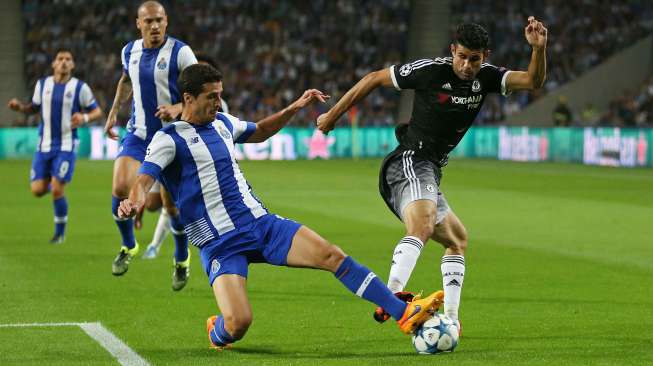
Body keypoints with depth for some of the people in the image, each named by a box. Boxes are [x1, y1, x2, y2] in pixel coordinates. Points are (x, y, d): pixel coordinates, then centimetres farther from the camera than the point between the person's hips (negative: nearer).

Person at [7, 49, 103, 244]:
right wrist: (20, 107, -4)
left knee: (57, 191, -11)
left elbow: (97, 111, 3)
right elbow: (34, 107, 17)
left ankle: (60, 232, 10)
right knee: (38, 190, -3)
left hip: (66, 147, -3)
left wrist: (85, 118, -19)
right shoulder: (42, 84, 4)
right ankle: (52, 181, 35)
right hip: (44, 145, 3)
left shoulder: (80, 88, -5)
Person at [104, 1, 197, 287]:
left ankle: (182, 259, 24)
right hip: (137, 134, 3)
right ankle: (128, 246, 10)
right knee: (120, 189, -17)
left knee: (172, 204, -2)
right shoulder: (129, 51, 3)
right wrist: (114, 111, 22)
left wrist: (178, 108, -31)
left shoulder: (180, 52, -13)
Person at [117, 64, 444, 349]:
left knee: (333, 256, -10)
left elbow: (259, 132, 35)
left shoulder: (222, 123, 14)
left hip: (262, 223, 6)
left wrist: (294, 108, 24)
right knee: (238, 324, -25)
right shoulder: (169, 138, -7)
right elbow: (144, 180, -21)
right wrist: (133, 202, -44)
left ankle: (405, 313, -8)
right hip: (220, 244, -6)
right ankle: (217, 333, 14)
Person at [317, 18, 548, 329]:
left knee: (457, 239, 20)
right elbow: (375, 78, -1)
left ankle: (450, 318, 19)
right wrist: (334, 114, 4)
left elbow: (533, 81, -5)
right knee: (422, 226, -34)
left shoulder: (486, 77, 5)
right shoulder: (430, 70, -11)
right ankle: (391, 299, -53)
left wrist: (539, 49, -25)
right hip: (410, 163, -9)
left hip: (429, 173, 9)